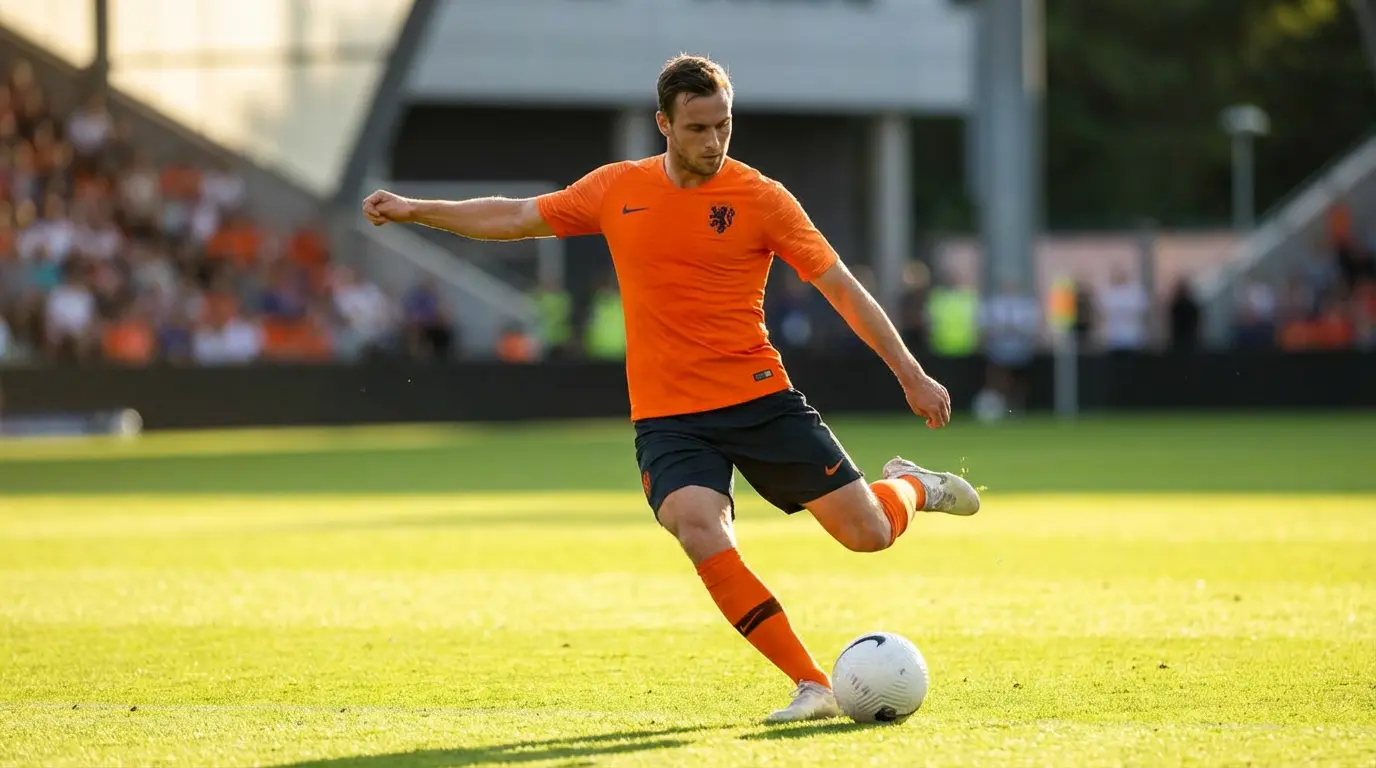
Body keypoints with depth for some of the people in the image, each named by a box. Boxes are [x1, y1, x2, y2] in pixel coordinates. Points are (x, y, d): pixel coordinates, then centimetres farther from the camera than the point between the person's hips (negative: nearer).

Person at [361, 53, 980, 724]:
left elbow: (841, 288, -4)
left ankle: (908, 487, 35)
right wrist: (416, 210, 15)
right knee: (700, 529, -28)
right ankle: (812, 687, -20)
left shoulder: (761, 197, -4)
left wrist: (910, 373, -8)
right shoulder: (616, 190, 5)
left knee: (868, 533, -6)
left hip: (761, 399, -1)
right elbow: (516, 218, 18)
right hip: (668, 415, 1)